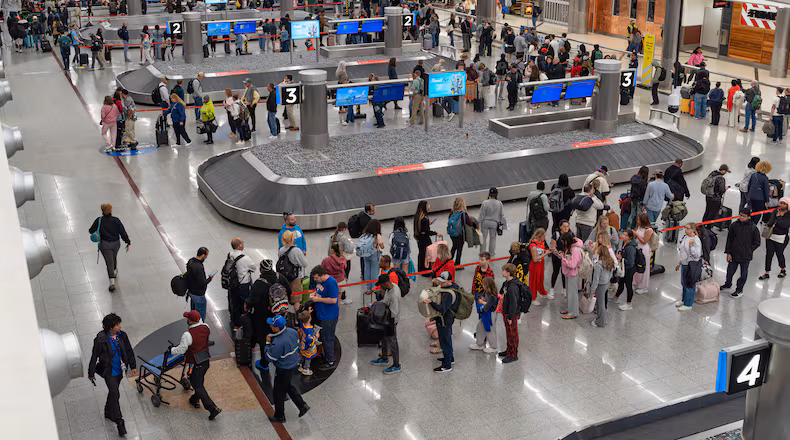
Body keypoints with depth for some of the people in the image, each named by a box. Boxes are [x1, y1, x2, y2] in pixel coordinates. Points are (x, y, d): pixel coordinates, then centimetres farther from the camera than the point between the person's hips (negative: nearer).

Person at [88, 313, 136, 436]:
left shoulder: (122, 336, -7)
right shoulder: (100, 339, -21)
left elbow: (129, 351, 5)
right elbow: (94, 357, -11)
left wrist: (133, 366, 8)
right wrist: (91, 374, -3)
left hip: (119, 370, 5)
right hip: (108, 371, -5)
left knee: (113, 392, 22)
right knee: (115, 393, -12)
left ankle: (108, 413, 44)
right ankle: (119, 422, -4)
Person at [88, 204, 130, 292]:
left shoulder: (99, 221, -12)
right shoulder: (116, 220, -13)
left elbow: (91, 231, -1)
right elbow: (123, 232, -12)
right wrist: (128, 243, -5)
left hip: (105, 245, -2)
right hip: (116, 243, 2)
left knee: (109, 262, 0)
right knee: (114, 258, 29)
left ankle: (112, 282, -7)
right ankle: (115, 272, 53)